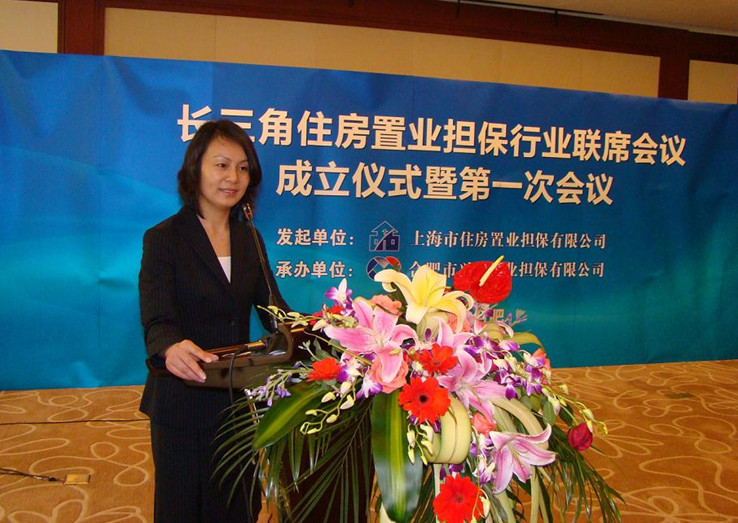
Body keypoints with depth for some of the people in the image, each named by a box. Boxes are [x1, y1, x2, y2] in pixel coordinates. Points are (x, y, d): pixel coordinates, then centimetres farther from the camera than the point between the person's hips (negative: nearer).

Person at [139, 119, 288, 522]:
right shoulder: (163, 239, -9)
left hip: (239, 398, 5)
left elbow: (273, 308, 4)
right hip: (183, 403, -4)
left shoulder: (249, 240, 7)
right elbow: (156, 320, -21)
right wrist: (171, 347, -45)